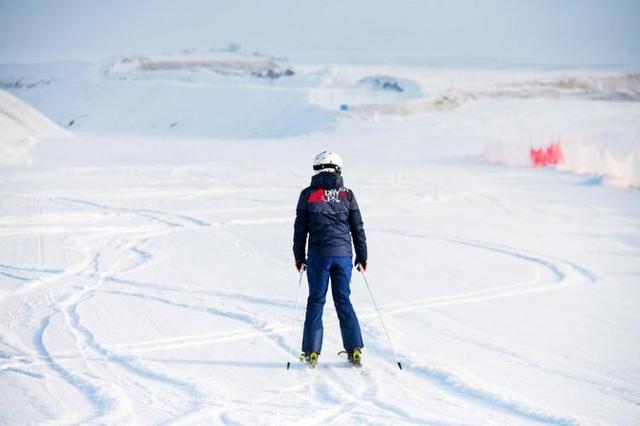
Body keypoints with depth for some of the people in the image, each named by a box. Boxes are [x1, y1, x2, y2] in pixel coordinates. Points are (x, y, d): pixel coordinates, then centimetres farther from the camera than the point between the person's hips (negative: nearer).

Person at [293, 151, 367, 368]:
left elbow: (300, 229, 3)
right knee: (343, 300, 10)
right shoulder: (347, 195, 4)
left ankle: (312, 352, 1)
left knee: (316, 301, 5)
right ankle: (355, 349, 5)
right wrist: (362, 256, 17)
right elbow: (358, 228, 8)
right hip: (343, 253, 2)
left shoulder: (308, 194, 0)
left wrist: (299, 257, 11)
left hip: (318, 255, -2)